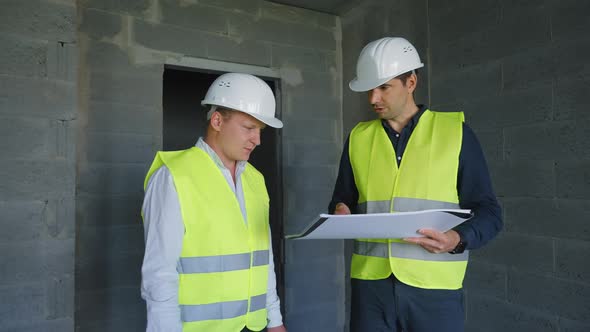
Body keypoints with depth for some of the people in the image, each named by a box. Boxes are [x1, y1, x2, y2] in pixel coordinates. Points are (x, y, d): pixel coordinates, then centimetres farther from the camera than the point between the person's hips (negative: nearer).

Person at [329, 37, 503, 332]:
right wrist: (340, 213, -8)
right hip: (370, 281, 2)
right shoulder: (358, 138, 7)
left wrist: (459, 239, -19)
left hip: (435, 286, -2)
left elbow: (488, 212, 0)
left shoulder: (454, 131, -1)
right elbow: (342, 202, 14)